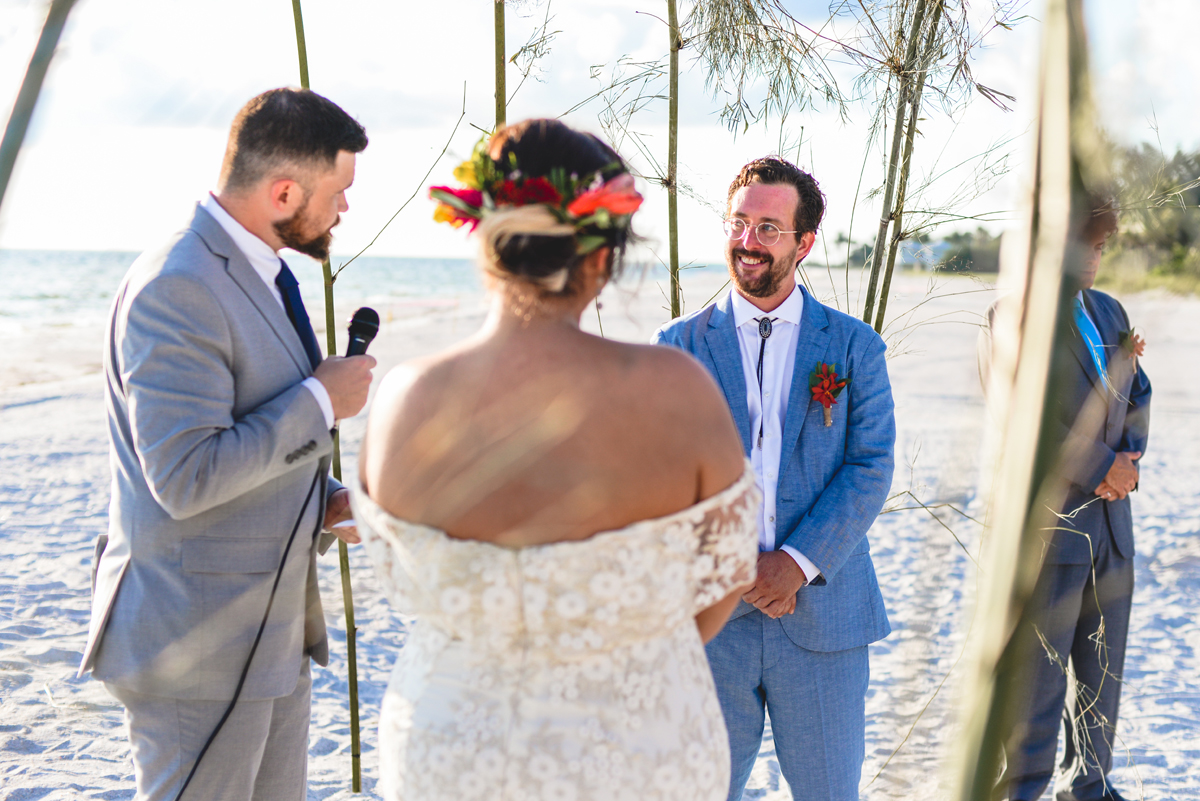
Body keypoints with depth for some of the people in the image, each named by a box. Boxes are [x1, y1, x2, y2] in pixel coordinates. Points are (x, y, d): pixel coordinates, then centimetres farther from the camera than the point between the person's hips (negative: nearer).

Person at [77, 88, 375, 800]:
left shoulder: (256, 273, 11)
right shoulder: (176, 288, -21)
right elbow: (186, 478, -27)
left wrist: (320, 503, 5)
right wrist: (319, 401, -19)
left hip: (272, 630, 10)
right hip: (199, 646, -10)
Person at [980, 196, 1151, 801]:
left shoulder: (1109, 311, 15)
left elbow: (1137, 394, 18)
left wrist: (1130, 456, -2)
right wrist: (1103, 466, -14)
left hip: (1111, 521, 7)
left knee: (1103, 668, 15)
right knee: (1036, 678, 0)